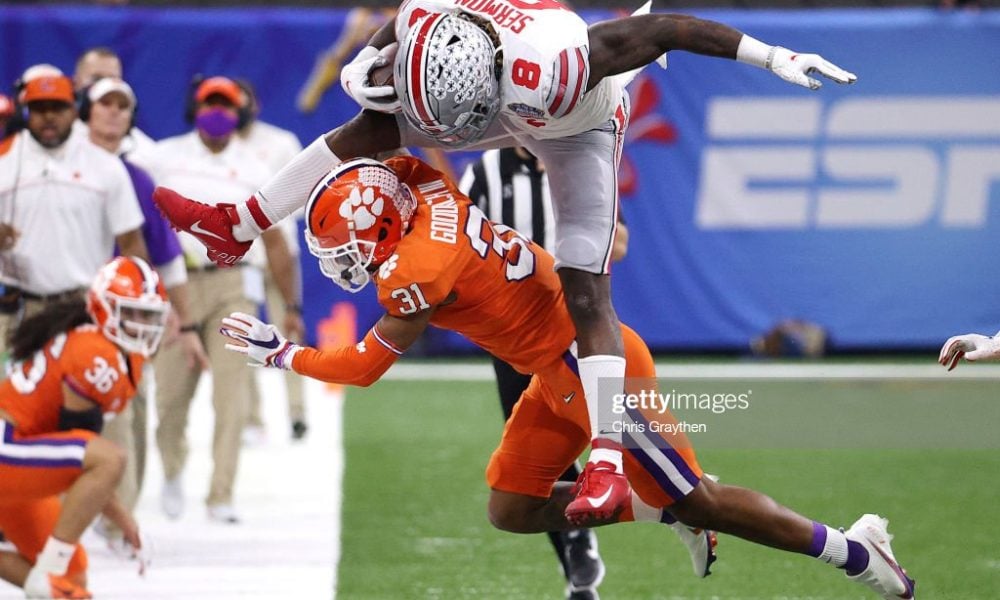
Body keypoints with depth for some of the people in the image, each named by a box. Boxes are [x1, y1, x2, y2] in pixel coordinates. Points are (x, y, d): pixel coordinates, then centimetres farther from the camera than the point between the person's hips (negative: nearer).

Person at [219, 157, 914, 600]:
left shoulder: (420, 271, -24)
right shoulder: (425, 188, -3)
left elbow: (364, 367, -13)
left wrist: (280, 352, -2)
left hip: (591, 365, -9)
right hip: (559, 372, 9)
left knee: (695, 502, -1)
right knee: (511, 509, 10)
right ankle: (660, 509, 19)